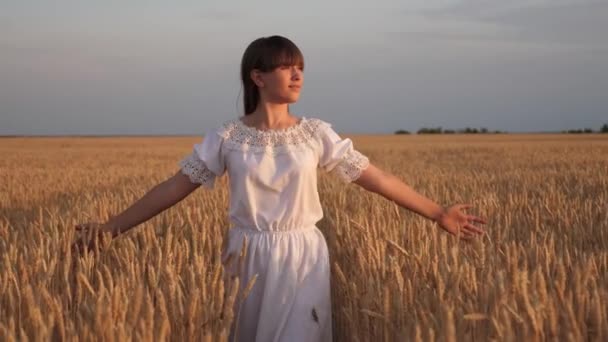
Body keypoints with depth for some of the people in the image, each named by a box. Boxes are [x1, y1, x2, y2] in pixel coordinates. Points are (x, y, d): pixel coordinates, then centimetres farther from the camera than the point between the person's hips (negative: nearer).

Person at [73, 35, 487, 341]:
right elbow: (176, 187, -1)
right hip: (249, 259, 0)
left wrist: (438, 213, -1)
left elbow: (376, 177, 1)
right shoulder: (227, 137, -3)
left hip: (303, 259, 0)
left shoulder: (316, 133, -1)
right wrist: (114, 226, -4)